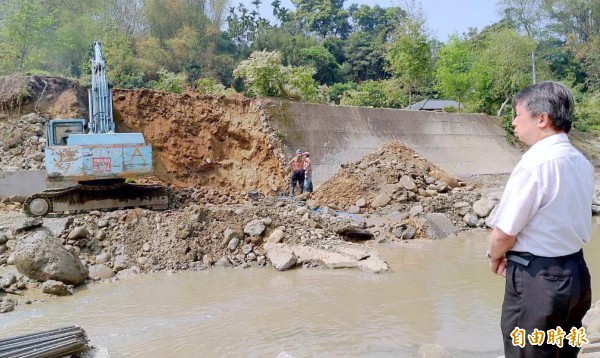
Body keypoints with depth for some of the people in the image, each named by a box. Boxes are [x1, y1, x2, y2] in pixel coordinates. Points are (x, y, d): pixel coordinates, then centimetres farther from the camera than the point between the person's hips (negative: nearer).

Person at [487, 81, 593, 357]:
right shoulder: (582, 163, 5)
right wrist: (510, 254, 10)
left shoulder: (534, 164, -22)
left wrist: (495, 256, 1)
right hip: (576, 273, 8)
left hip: (537, 279, -8)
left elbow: (504, 233, -20)